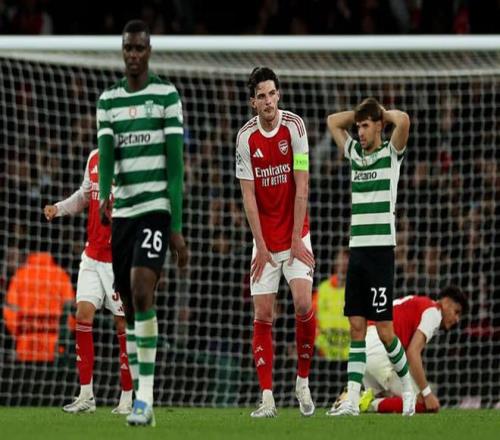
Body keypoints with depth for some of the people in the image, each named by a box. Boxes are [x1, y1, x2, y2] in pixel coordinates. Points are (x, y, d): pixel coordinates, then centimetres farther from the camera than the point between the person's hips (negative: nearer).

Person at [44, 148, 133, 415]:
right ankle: (86, 396, 2)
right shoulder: (94, 158, 7)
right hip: (93, 255, 6)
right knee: (83, 315, -3)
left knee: (123, 324, -1)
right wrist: (59, 208, 10)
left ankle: (127, 400, 8)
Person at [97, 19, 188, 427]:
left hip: (156, 208, -5)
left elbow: (176, 164, -2)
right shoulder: (108, 100, 12)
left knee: (141, 291, -20)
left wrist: (177, 228, -6)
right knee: (130, 306, 7)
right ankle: (142, 401, 13)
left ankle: (145, 398, -21)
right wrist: (104, 194, -22)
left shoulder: (167, 95, 0)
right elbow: (106, 156, 1)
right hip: (122, 211, 5)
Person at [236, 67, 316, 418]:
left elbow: (302, 186, -8)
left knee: (304, 304, -16)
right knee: (262, 315, -3)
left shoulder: (294, 126, -8)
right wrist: (261, 245, -6)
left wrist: (297, 238, -10)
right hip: (264, 238, 1)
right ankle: (267, 397, -1)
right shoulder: (246, 137, -6)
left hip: (295, 234, -1)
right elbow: (249, 195, -3)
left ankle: (303, 381, 3)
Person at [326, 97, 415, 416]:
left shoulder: (391, 153, -1)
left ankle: (408, 387, 13)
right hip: (357, 249, 6)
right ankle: (352, 400, -2)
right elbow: (333, 121, 27)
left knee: (384, 330, -6)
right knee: (357, 328, 1)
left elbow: (404, 120, -19)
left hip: (381, 249, -6)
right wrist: (362, 112, 16)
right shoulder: (355, 153, 15)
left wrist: (383, 113, -1)